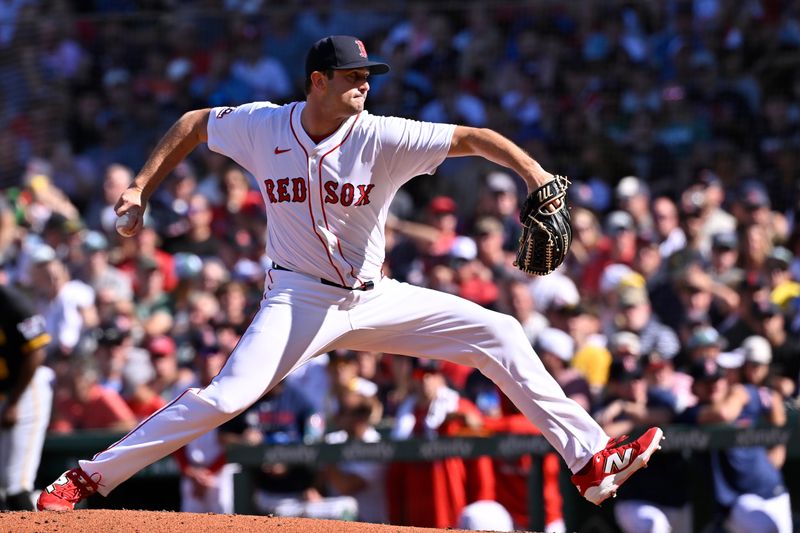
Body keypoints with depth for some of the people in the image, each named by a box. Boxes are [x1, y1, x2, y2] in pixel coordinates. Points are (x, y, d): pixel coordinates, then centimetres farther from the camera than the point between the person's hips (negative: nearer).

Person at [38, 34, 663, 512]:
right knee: (227, 396, -24)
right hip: (300, 301, -2)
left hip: (375, 300, 2)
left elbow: (470, 137, -18)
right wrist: (141, 188, 5)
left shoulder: (381, 138, -12)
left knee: (499, 334, -7)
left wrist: (534, 171, -34)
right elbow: (194, 124, 10)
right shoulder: (262, 126, -9)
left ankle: (591, 461, -3)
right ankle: (90, 476, -14)